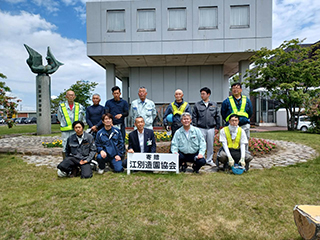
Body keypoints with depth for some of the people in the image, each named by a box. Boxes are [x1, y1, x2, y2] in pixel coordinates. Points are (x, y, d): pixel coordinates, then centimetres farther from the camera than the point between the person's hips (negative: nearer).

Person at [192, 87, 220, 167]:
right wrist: (195, 127, -2)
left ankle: (209, 160, 22)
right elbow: (194, 117, 3)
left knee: (210, 145, 9)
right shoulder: (197, 105, 2)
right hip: (201, 129, -1)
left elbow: (217, 116, 10)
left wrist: (217, 127, 6)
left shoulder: (214, 104, 6)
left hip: (211, 128, 2)